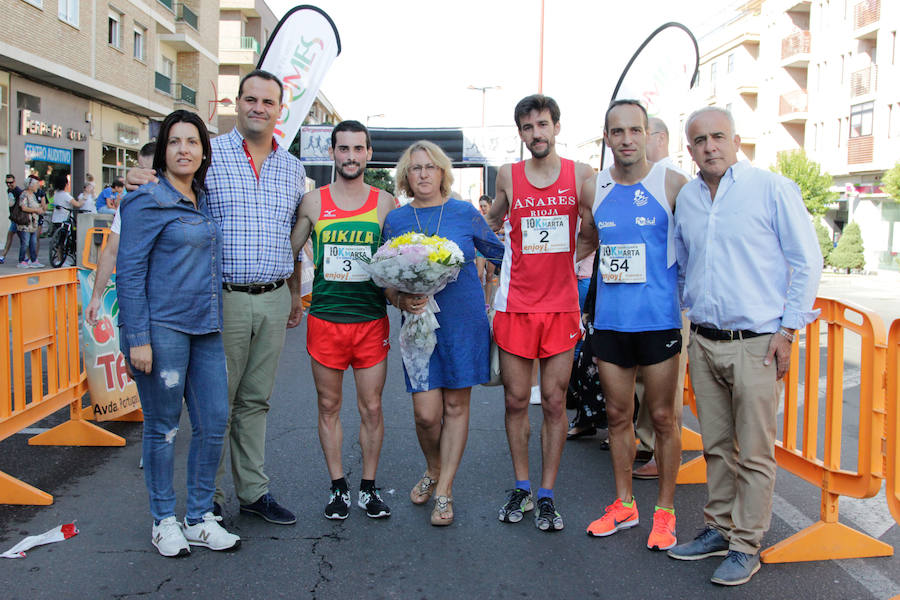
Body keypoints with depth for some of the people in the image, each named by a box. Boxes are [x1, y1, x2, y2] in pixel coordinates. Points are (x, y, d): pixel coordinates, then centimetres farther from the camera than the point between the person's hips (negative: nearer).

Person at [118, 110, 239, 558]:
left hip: (205, 327, 7)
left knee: (214, 420, 6)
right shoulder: (148, 200, -7)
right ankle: (164, 521, 20)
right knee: (163, 427, 4)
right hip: (161, 328, -7)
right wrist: (138, 338, -16)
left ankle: (199, 519, 20)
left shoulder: (205, 200, 14)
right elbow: (130, 271, -10)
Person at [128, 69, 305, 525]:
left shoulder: (293, 168, 13)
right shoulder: (208, 154, -1)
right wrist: (141, 180, -17)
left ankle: (254, 492, 22)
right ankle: (210, 499, 15)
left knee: (255, 400, 13)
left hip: (274, 300, 4)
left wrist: (295, 293, 20)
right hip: (223, 299, -4)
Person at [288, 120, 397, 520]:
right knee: (329, 406, 8)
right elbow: (288, 253, 11)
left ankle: (368, 487, 20)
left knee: (372, 408, 5)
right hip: (324, 319, 0)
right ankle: (338, 487, 22)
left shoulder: (385, 203, 4)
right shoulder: (313, 202, 3)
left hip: (371, 319, 0)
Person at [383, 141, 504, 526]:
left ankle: (444, 491, 17)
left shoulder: (464, 213, 2)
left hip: (464, 321, 0)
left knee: (456, 406, 5)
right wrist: (401, 301, -12)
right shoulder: (395, 220, 5)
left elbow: (499, 252, 14)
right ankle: (433, 470, 27)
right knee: (426, 413, -4)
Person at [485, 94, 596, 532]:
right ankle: (521, 489, 21)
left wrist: (563, 261, 1)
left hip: (561, 304, -1)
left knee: (554, 402, 3)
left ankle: (547, 496, 13)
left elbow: (592, 236, 9)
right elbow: (491, 224, 22)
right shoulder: (508, 176, 4)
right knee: (516, 400, 6)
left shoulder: (581, 175, 2)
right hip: (514, 305, 1)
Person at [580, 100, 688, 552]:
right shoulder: (593, 188, 6)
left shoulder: (671, 185, -5)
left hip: (659, 320, -4)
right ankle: (624, 504, 26)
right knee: (617, 415, 12)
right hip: (609, 320, 4)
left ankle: (664, 510, 19)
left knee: (662, 417, 4)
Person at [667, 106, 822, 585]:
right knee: (716, 446, 14)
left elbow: (807, 262, -4)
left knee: (754, 452, 1)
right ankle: (719, 528, 27)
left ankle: (746, 545, 12)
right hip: (703, 343, 5)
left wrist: (788, 329, -8)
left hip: (756, 344, -5)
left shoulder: (772, 189, -5)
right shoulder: (686, 199, 10)